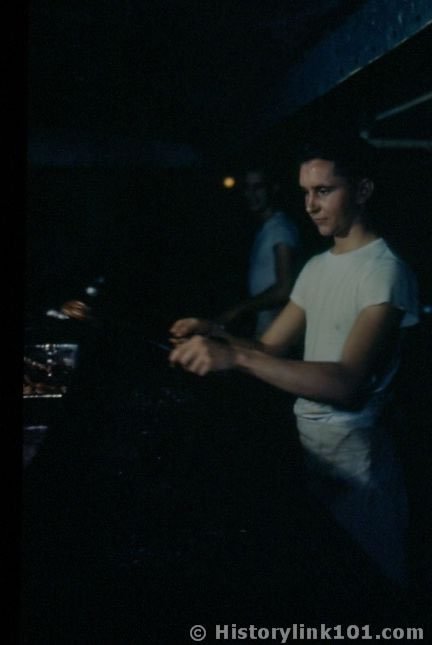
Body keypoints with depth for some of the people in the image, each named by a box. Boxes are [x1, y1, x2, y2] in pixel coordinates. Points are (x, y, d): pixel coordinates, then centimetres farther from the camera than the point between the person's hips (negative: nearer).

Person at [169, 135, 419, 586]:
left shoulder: (385, 271, -17)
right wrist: (215, 337, -9)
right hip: (306, 443, 8)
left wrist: (237, 355, -37)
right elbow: (269, 348, 11)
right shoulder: (317, 266, 11)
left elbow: (348, 383, -30)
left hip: (352, 453, -7)